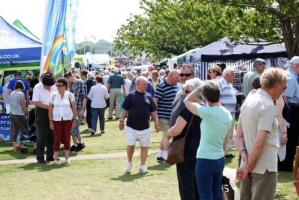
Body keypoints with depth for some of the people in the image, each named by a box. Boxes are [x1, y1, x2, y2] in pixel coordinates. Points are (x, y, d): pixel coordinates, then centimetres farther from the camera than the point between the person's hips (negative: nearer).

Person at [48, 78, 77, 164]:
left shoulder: (70, 95, 1)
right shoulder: (53, 95, 2)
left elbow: (74, 108, 3)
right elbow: (50, 109, 3)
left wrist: (74, 120, -2)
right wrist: (50, 121, -1)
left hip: (68, 119, 0)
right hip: (57, 119, 0)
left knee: (67, 138, 4)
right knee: (57, 138, -1)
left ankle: (67, 157, 13)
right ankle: (56, 157, 6)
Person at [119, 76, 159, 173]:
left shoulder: (148, 96, 6)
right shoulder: (131, 96, -2)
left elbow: (153, 111, 12)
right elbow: (125, 110, 1)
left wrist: (156, 123, 7)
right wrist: (121, 120, -5)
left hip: (145, 127, 3)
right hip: (131, 126, -3)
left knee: (144, 146, 6)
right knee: (131, 145, -5)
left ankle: (142, 166, 17)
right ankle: (129, 163, 18)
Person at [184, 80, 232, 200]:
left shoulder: (208, 112, -20)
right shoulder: (227, 114, 3)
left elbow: (187, 101, -7)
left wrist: (199, 88, 1)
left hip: (205, 161, -7)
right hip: (220, 159, 8)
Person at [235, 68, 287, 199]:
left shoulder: (248, 101, 8)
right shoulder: (268, 106, -18)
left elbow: (239, 135, 9)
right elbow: (260, 142, -23)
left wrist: (244, 156, -3)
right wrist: (248, 166, -15)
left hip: (249, 164, 8)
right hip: (264, 166, -8)